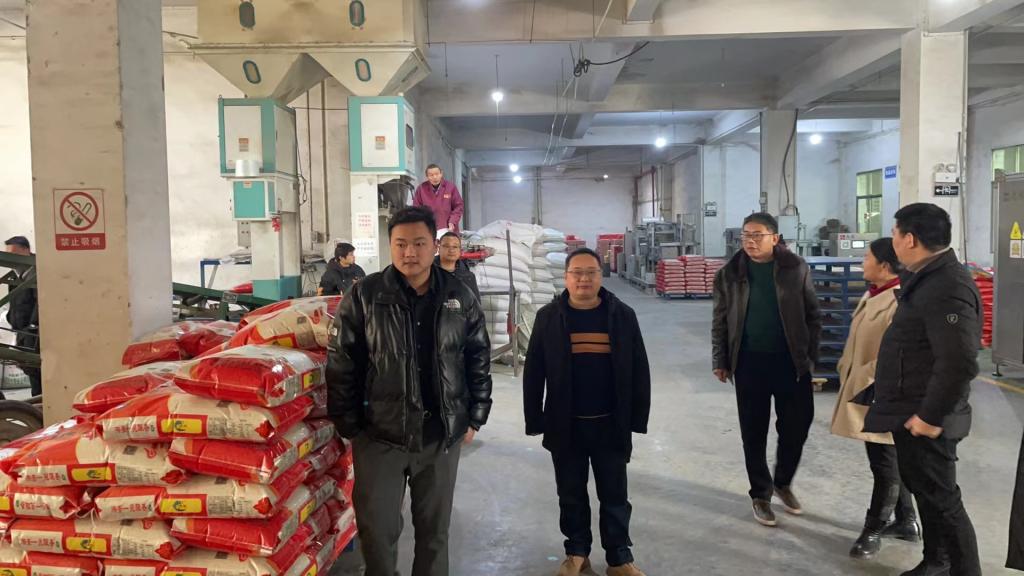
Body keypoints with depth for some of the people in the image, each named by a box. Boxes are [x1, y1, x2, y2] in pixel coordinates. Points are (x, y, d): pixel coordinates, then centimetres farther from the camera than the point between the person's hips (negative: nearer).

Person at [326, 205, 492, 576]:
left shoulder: (460, 298, 1)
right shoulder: (363, 296, -6)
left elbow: (479, 361, 8)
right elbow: (341, 365, -3)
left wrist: (475, 418, 6)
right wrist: (349, 426, -5)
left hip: (442, 436, 2)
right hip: (379, 436, -2)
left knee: (435, 528, 15)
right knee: (378, 529, 6)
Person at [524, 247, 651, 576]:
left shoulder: (622, 315, -2)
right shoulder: (548, 317, -2)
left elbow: (639, 370, 1)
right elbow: (533, 373, 0)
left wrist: (638, 418, -1)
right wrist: (534, 420, -2)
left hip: (611, 425, 0)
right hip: (565, 425, 0)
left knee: (614, 496, 10)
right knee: (571, 495, 14)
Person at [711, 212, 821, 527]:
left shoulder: (797, 269, -3)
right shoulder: (730, 274, -2)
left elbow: (812, 315, 3)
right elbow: (721, 321, 4)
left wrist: (810, 356, -1)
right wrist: (720, 361, 1)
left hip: (791, 361, 0)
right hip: (749, 362, 0)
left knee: (797, 426, 8)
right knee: (754, 433, 7)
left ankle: (783, 483, 33)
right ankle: (761, 494, 24)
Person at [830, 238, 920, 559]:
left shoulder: (902, 301, -22)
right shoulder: (873, 294, 11)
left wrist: (868, 382, -23)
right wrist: (846, 372, 15)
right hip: (864, 392, 10)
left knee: (885, 465, 6)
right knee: (888, 462, 20)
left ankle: (874, 530, 18)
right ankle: (907, 522, 33)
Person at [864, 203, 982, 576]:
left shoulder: (947, 287, -23)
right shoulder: (928, 278, 10)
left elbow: (959, 362, -30)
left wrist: (930, 416, -23)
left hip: (924, 419, -10)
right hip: (909, 411, 10)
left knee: (940, 499, 1)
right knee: (924, 490, 21)